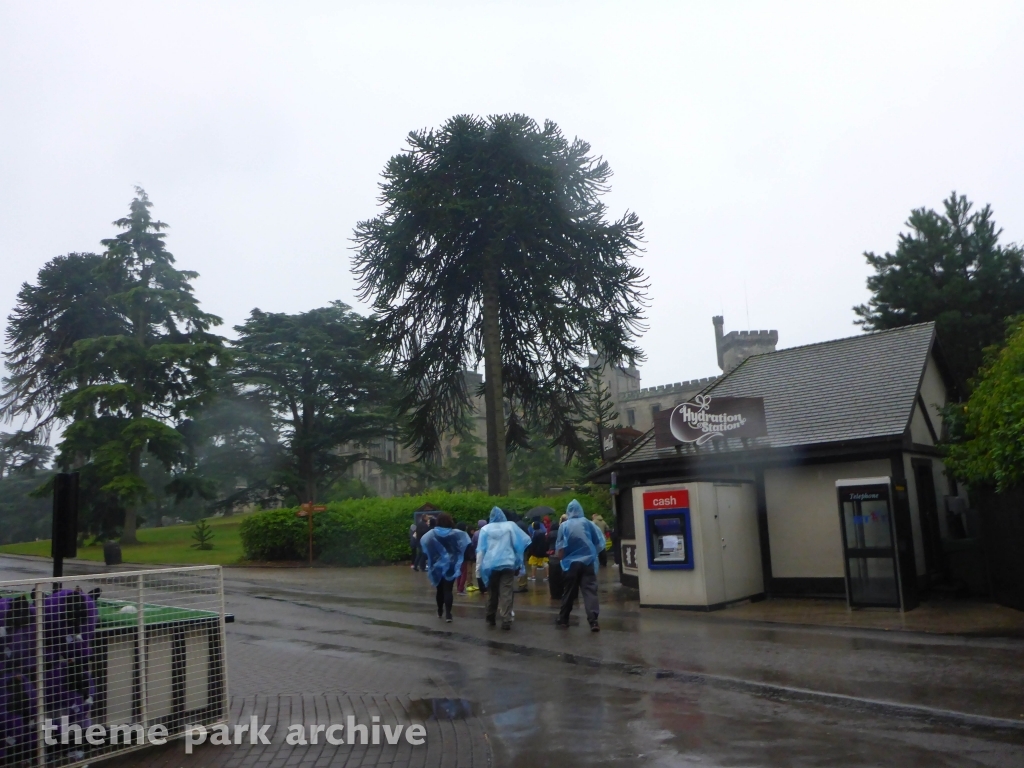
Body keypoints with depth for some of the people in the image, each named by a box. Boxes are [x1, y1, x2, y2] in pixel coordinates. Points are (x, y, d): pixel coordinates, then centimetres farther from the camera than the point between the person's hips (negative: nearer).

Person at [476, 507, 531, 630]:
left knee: (492, 592, 17)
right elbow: (524, 540, 2)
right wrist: (519, 559, 14)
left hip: (491, 565, 2)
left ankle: (491, 618, 27)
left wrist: (479, 568, 5)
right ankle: (506, 621, -11)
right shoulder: (510, 526, 5)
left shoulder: (485, 529, 5)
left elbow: (480, 550, 2)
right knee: (506, 593, -4)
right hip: (507, 564, -1)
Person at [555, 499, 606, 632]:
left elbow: (561, 549, -3)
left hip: (571, 563, 0)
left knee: (569, 592, 11)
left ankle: (563, 619, 20)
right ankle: (593, 621, -14)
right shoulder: (587, 522, 0)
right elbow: (599, 542, 3)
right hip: (588, 562, 0)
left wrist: (562, 558, 15)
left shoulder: (564, 526, -2)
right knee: (590, 591, -3)